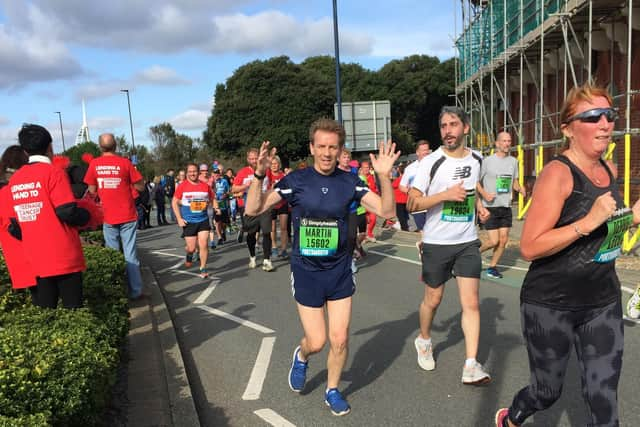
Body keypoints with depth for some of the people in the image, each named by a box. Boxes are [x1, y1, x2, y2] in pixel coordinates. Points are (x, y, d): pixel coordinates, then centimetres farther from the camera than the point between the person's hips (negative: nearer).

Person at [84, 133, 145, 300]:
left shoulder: (94, 164, -1)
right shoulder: (125, 163, -7)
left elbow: (92, 190, 6)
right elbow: (140, 187, -4)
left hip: (108, 217, 2)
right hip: (127, 216, -2)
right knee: (130, 255, 2)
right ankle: (135, 291, 4)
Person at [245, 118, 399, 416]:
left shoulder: (349, 181, -4)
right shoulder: (296, 180, -9)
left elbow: (386, 211, -7)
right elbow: (253, 210, -10)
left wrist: (384, 176, -22)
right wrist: (259, 175, -25)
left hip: (339, 271, 2)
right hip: (306, 272, -2)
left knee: (340, 339, 5)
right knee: (316, 341, 2)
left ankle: (332, 391, 32)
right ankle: (301, 356, 40)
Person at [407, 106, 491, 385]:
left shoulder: (476, 159, 5)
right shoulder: (431, 162, -11)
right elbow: (412, 204, -12)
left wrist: (479, 206, 5)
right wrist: (446, 195, -22)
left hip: (468, 242, 3)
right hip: (436, 243, -3)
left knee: (471, 302, -3)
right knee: (433, 299, 12)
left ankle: (471, 366, 3)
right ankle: (424, 339, 39)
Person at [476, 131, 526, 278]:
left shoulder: (513, 161, 9)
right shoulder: (487, 161, -7)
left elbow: (514, 182, 19)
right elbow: (476, 182, -2)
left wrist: (520, 188, -3)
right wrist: (484, 194, -19)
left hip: (506, 207, 5)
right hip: (490, 207, -5)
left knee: (503, 240, 3)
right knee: (494, 241, -8)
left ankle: (492, 267, 19)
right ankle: (477, 251, 21)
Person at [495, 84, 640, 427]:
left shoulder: (609, 170, 5)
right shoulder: (557, 173, -18)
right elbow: (529, 248, -24)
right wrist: (589, 222, -30)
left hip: (603, 304, 6)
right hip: (550, 305, -6)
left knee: (604, 397, 6)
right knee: (547, 392, 12)